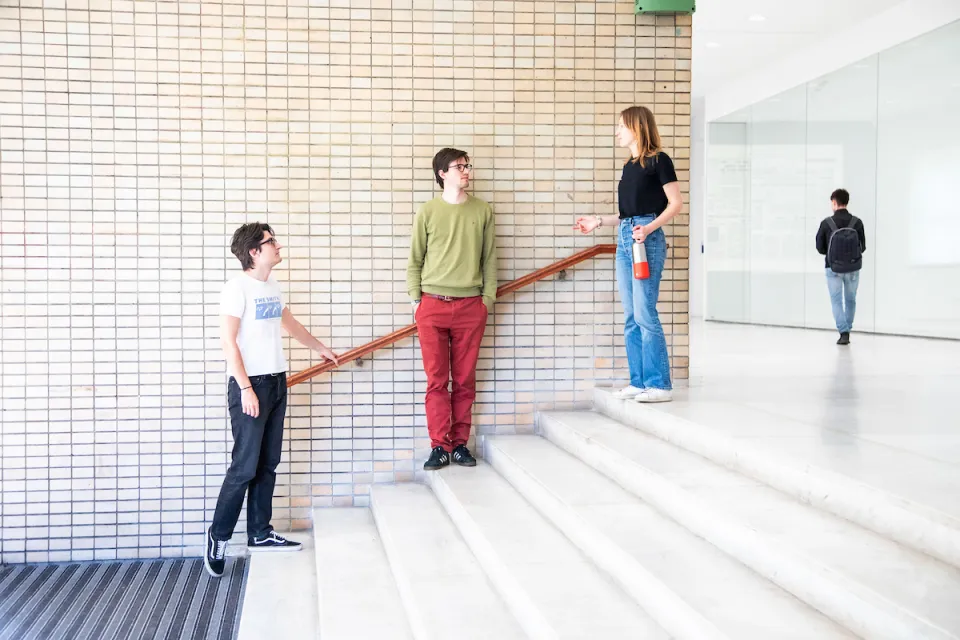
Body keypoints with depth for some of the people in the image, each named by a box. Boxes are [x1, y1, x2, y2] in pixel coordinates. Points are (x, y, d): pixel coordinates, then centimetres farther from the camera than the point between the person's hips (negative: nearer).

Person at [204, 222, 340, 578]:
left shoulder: (272, 287, 13)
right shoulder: (238, 288, -11)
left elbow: (290, 324, 30)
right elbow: (228, 341, -16)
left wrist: (320, 349, 42)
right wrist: (246, 388, -21)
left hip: (276, 383, 8)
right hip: (250, 385, -8)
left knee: (268, 464, 10)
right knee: (245, 466, -7)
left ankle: (260, 534, 18)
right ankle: (218, 536, 6)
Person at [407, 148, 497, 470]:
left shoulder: (482, 210, 7)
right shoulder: (427, 211, 4)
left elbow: (490, 259, 9)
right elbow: (415, 260, 6)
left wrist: (488, 298, 3)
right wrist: (416, 299, -1)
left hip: (470, 306, 1)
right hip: (433, 305, -1)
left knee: (465, 380, 5)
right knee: (437, 380, -1)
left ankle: (460, 443, 13)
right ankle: (440, 446, 4)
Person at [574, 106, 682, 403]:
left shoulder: (658, 160, -3)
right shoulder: (629, 165, 19)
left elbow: (675, 203, -8)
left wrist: (649, 228, -19)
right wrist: (598, 221, 17)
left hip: (647, 239, -8)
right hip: (624, 239, 8)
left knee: (644, 313, -12)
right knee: (630, 317, 6)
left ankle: (660, 385, -8)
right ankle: (638, 381, 10)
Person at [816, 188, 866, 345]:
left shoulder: (827, 223, -13)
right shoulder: (857, 222, -10)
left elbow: (820, 247, -5)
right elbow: (862, 247, -3)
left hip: (833, 268, -2)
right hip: (853, 267, 2)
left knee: (837, 301, 7)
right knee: (850, 300, 19)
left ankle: (843, 332, -5)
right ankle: (847, 330, 27)